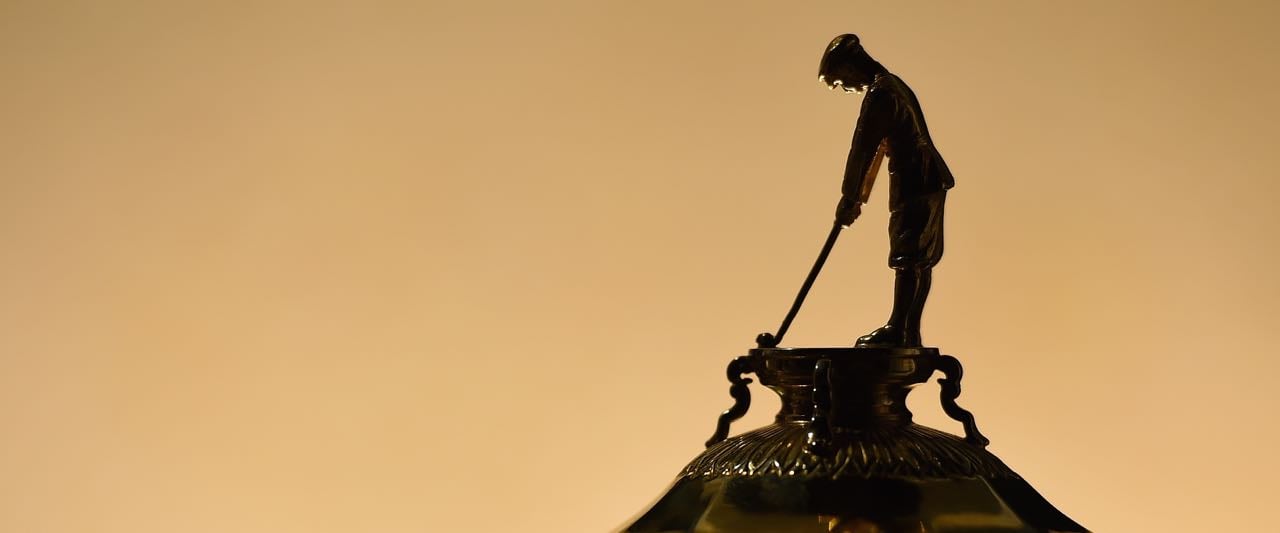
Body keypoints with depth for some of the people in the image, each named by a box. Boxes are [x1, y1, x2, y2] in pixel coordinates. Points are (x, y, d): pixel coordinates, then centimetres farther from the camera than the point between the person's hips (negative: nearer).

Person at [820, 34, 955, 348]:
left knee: (906, 257, -14)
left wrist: (848, 198, -11)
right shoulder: (894, 86, 21)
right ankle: (910, 334, 12)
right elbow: (879, 147, 24)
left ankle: (896, 329, -19)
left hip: (914, 184, -11)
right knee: (920, 261, 9)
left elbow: (862, 148, -15)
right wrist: (859, 197, 23)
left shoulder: (880, 93, -12)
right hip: (929, 181, 11)